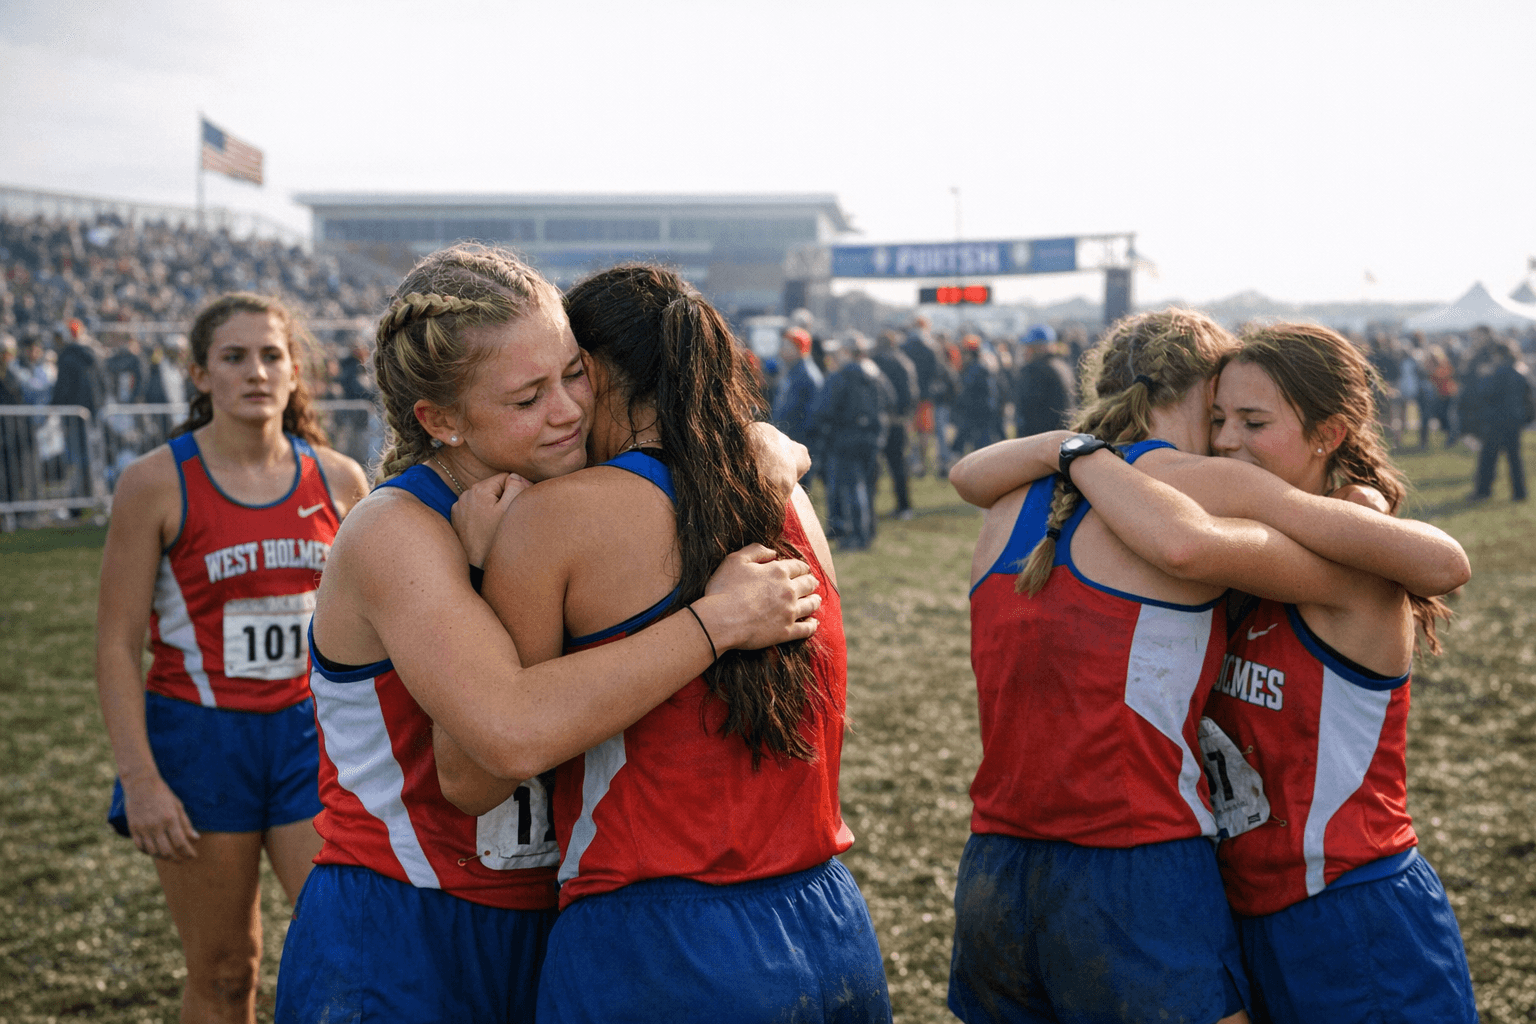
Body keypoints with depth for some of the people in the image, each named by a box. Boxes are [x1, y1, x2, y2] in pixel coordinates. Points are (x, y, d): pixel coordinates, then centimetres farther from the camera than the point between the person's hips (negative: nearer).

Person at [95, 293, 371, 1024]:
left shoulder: (339, 480, 3)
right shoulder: (157, 483, -6)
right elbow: (116, 644, -6)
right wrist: (139, 779, -13)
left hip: (310, 732, 3)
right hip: (199, 738, -2)